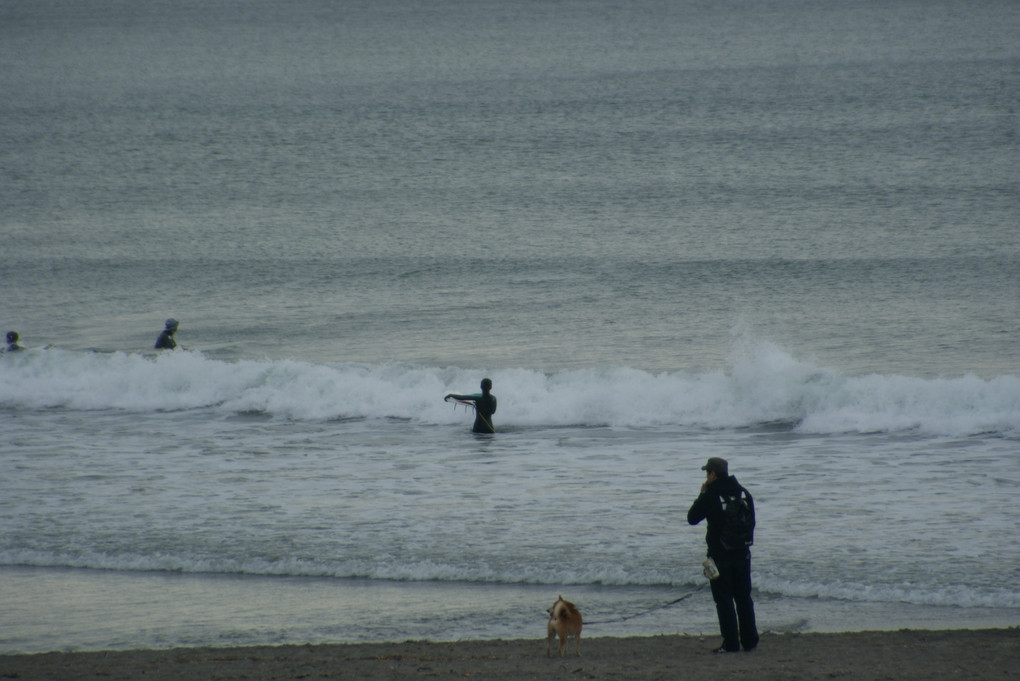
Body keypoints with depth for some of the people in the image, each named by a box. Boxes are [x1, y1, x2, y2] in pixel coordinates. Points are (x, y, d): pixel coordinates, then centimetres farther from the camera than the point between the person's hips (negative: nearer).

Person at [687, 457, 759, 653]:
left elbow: (692, 518, -2)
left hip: (720, 555, -5)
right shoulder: (744, 493, 5)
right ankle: (749, 640, 17)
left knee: (724, 599, -1)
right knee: (744, 597, 14)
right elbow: (751, 520, 13)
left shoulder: (710, 496, -13)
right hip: (742, 553, 5)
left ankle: (731, 643, -4)